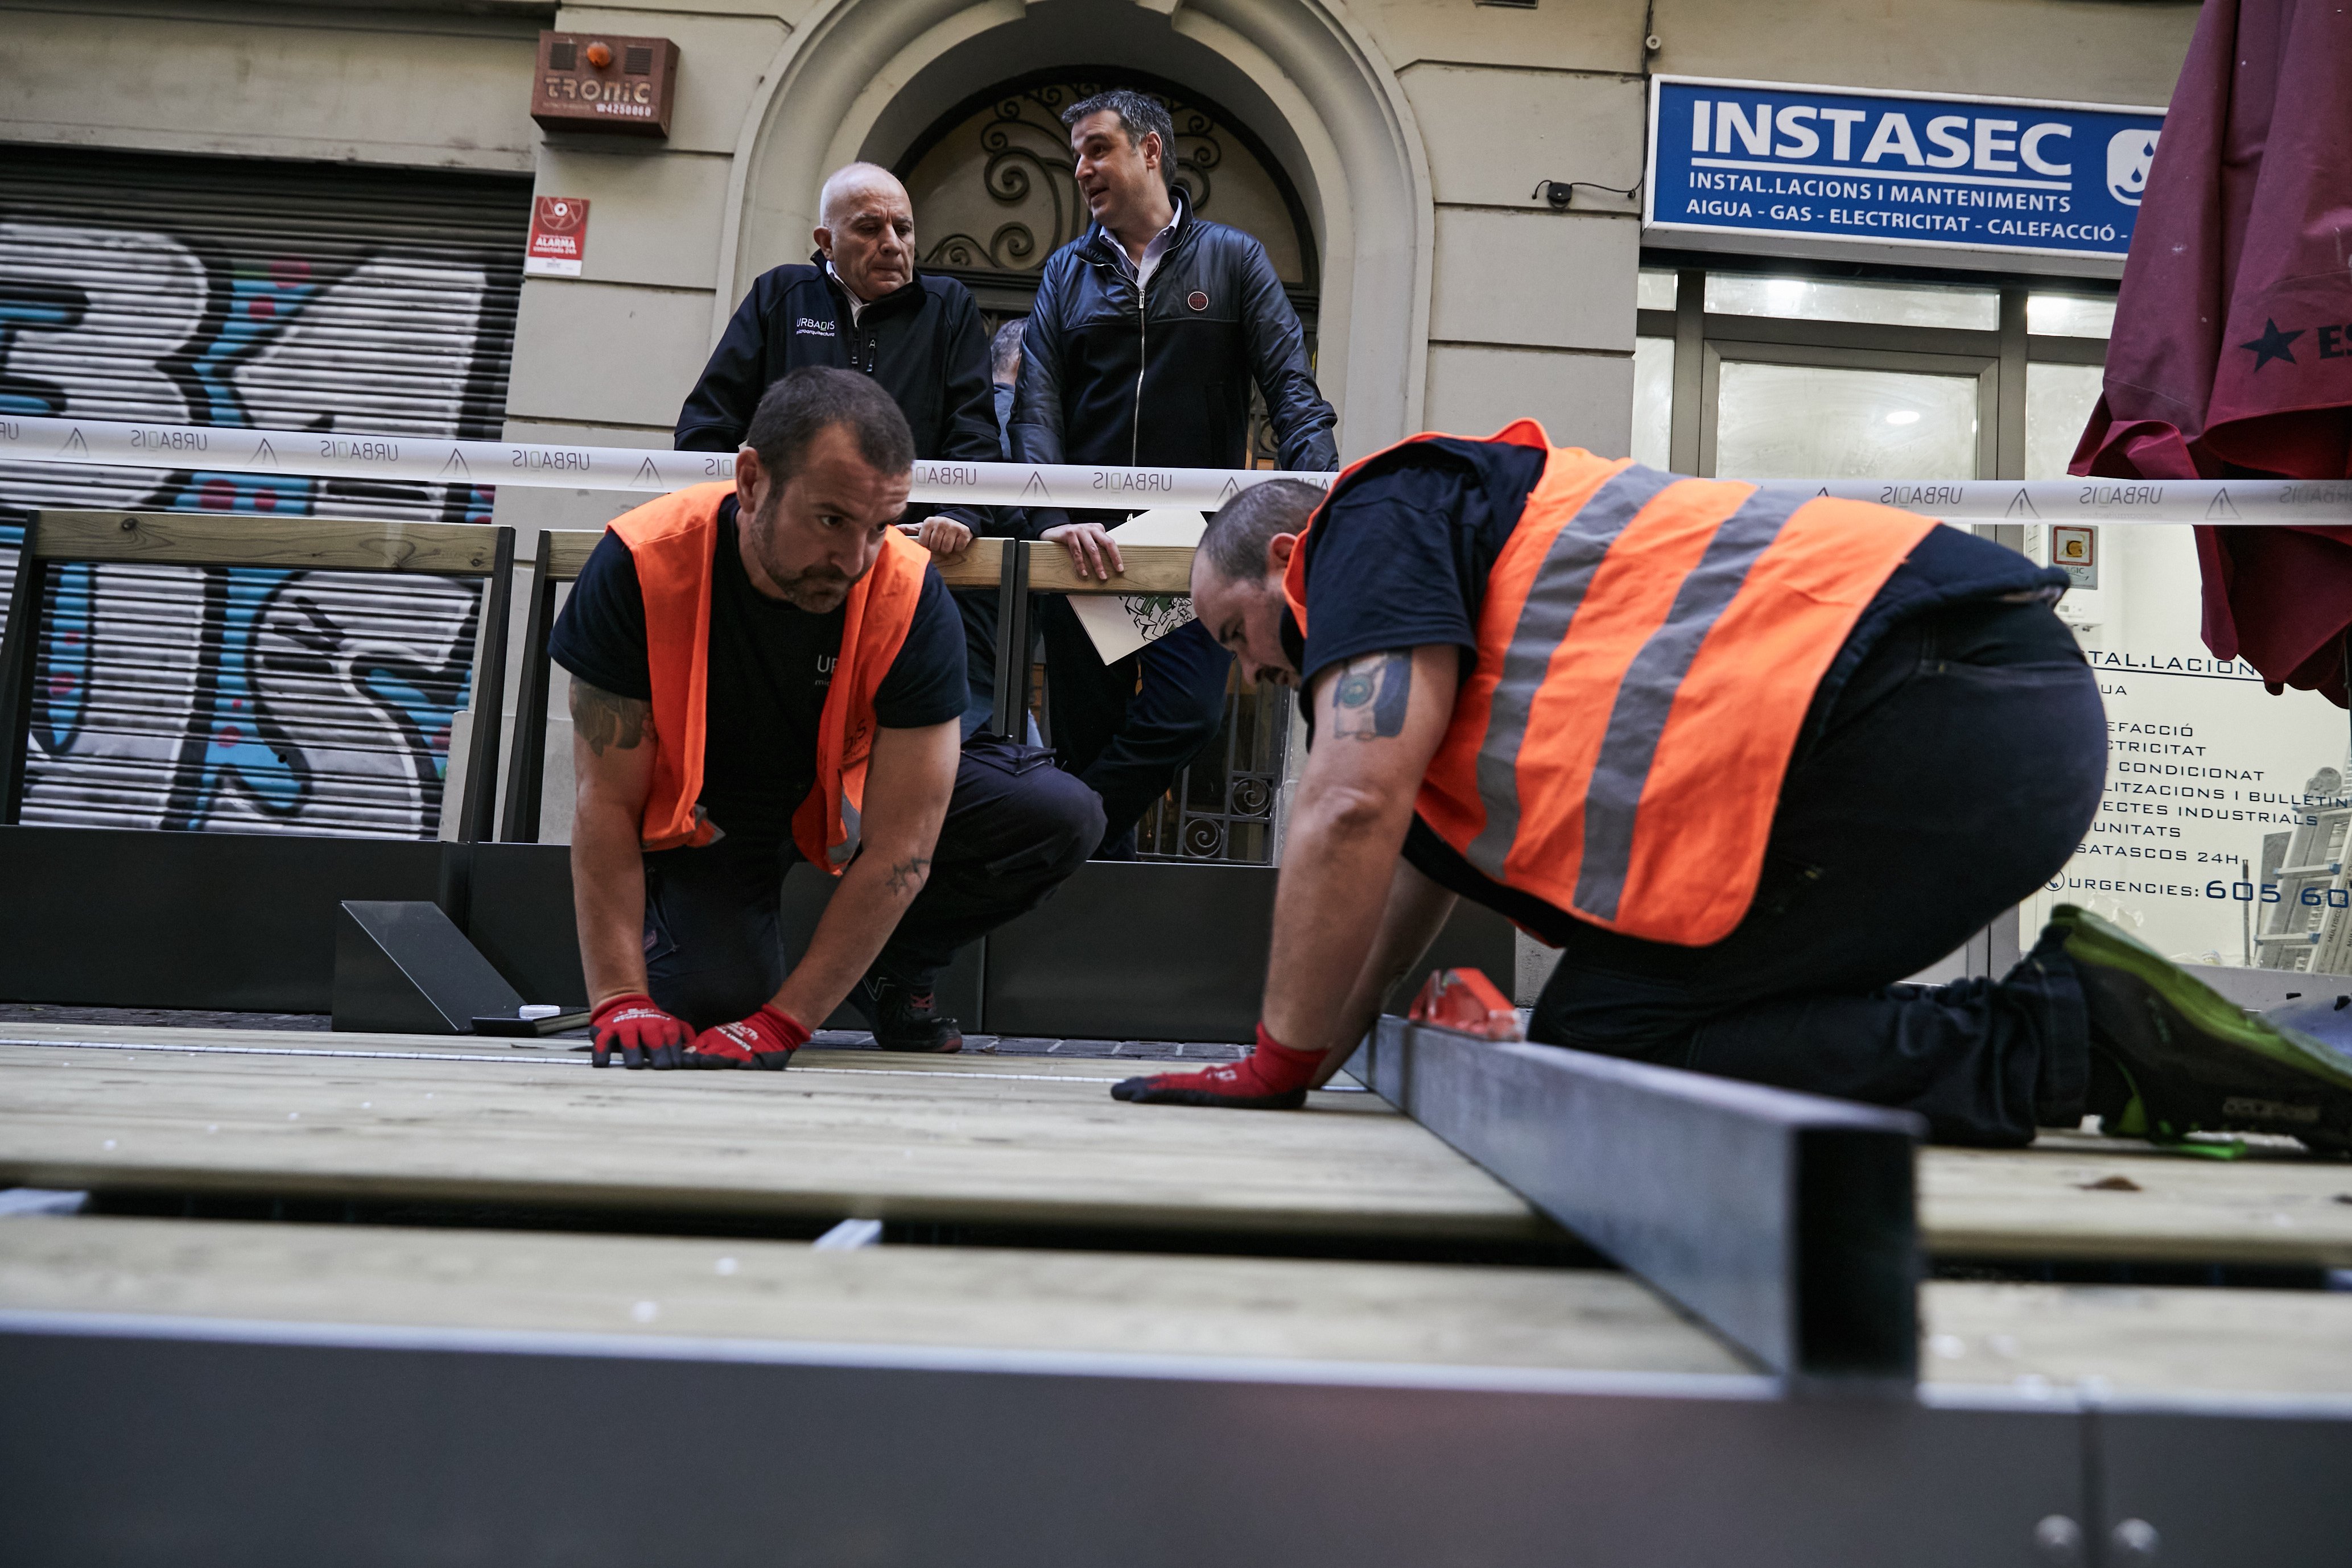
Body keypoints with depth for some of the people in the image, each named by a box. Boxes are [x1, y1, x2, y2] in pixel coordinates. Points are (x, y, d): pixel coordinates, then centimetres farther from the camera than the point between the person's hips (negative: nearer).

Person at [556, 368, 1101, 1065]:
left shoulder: (911, 599, -29)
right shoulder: (639, 566, -29)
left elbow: (900, 850, -29)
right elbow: (606, 802, -23)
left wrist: (781, 1022, -32)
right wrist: (621, 1003, -31)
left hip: (848, 797, 2)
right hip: (700, 817, -1)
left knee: (1062, 815, -18)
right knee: (715, 996, -28)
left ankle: (890, 967, 7)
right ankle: (669, 928, 11)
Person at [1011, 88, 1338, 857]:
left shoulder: (1234, 258, 9)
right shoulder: (1068, 269, 14)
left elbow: (1290, 389, 1)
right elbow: (1036, 406, 2)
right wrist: (1052, 518, -16)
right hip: (1085, 544, 2)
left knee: (1185, 715, -17)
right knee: (1087, 737, 3)